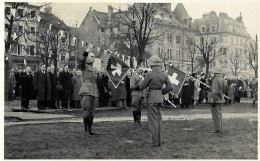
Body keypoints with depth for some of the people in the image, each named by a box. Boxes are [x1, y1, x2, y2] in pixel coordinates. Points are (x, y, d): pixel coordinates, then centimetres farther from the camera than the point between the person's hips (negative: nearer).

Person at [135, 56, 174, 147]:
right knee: (158, 119, 14)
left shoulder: (149, 74, -15)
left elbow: (142, 86, -5)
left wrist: (135, 88, 14)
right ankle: (159, 140, 16)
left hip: (152, 98, -6)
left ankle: (155, 142, 1)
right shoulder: (164, 75, 2)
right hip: (160, 98, 6)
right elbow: (170, 87, 2)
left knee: (153, 120, -1)